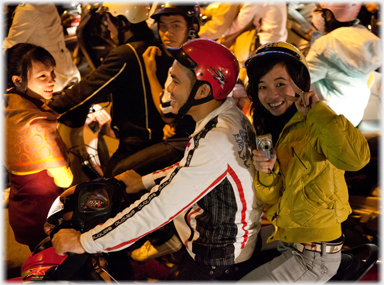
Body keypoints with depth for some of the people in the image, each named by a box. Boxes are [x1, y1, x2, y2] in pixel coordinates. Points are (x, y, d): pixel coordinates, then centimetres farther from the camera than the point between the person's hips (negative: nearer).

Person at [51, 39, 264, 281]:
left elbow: (159, 208, -31)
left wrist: (83, 242, -24)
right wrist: (145, 181, 19)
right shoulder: (231, 116, 0)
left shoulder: (217, 141, -30)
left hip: (216, 268, -9)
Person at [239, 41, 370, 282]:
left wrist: (317, 110, -32)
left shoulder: (314, 127, -18)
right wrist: (267, 173, -17)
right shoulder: (269, 131, 7)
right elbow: (272, 200, 4)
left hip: (315, 255, -8)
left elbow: (355, 158, -41)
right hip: (285, 239, 8)